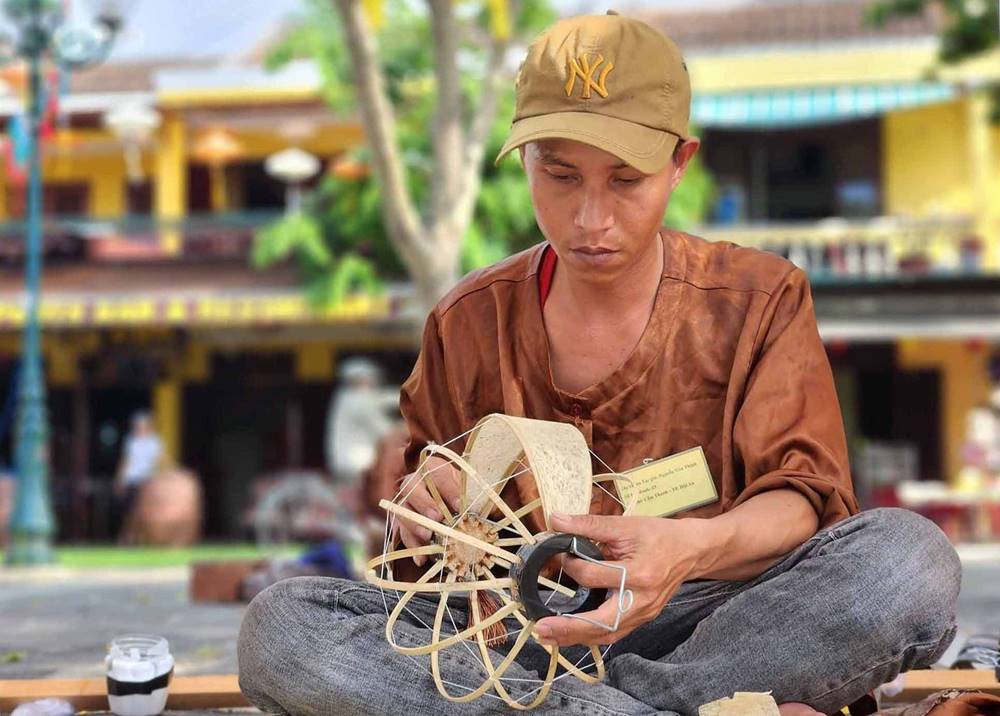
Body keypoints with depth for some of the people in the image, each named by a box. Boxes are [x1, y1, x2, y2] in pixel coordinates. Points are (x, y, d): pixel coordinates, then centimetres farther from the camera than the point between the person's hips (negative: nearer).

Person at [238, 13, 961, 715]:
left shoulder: (760, 299, 5)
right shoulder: (470, 322, 9)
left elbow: (801, 498, -6)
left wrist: (691, 548, -30)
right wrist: (431, 510, -11)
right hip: (515, 631, 2)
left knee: (912, 557, -31)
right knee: (278, 625, -26)